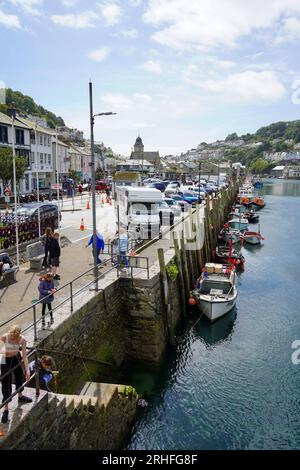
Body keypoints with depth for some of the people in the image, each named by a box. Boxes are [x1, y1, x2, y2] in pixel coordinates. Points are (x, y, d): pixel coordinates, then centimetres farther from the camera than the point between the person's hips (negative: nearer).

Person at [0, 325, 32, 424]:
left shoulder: (22, 339, -25)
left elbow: (24, 356, -21)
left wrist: (27, 369, -25)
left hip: (16, 357, 3)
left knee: (20, 376, 20)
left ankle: (20, 396, 47)